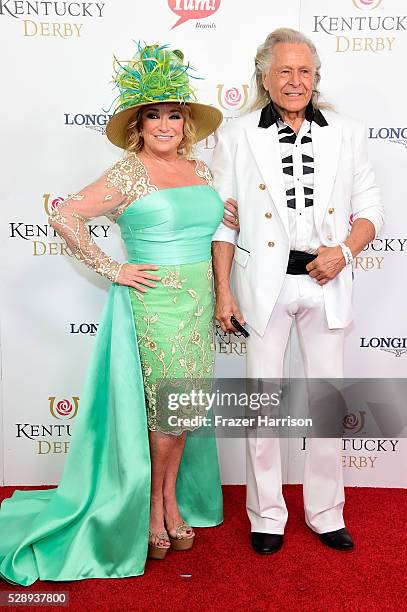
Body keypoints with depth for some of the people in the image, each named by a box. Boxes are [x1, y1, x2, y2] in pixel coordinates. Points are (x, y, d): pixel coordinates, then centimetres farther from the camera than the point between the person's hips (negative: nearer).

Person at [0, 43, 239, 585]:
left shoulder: (200, 169, 10)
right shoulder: (127, 176, -9)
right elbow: (64, 217, -12)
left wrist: (232, 211, 5)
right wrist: (111, 270, -13)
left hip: (198, 304, 6)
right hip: (153, 304, -6)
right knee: (168, 406, 1)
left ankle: (171, 496, 32)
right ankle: (153, 504, 24)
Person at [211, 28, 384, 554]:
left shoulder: (346, 134, 8)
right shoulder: (237, 136, 2)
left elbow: (370, 209, 9)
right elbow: (222, 220, 1)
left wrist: (344, 249, -11)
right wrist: (223, 291, -5)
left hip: (325, 283, 2)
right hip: (264, 283, -2)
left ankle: (325, 512, 28)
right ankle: (266, 516, 24)